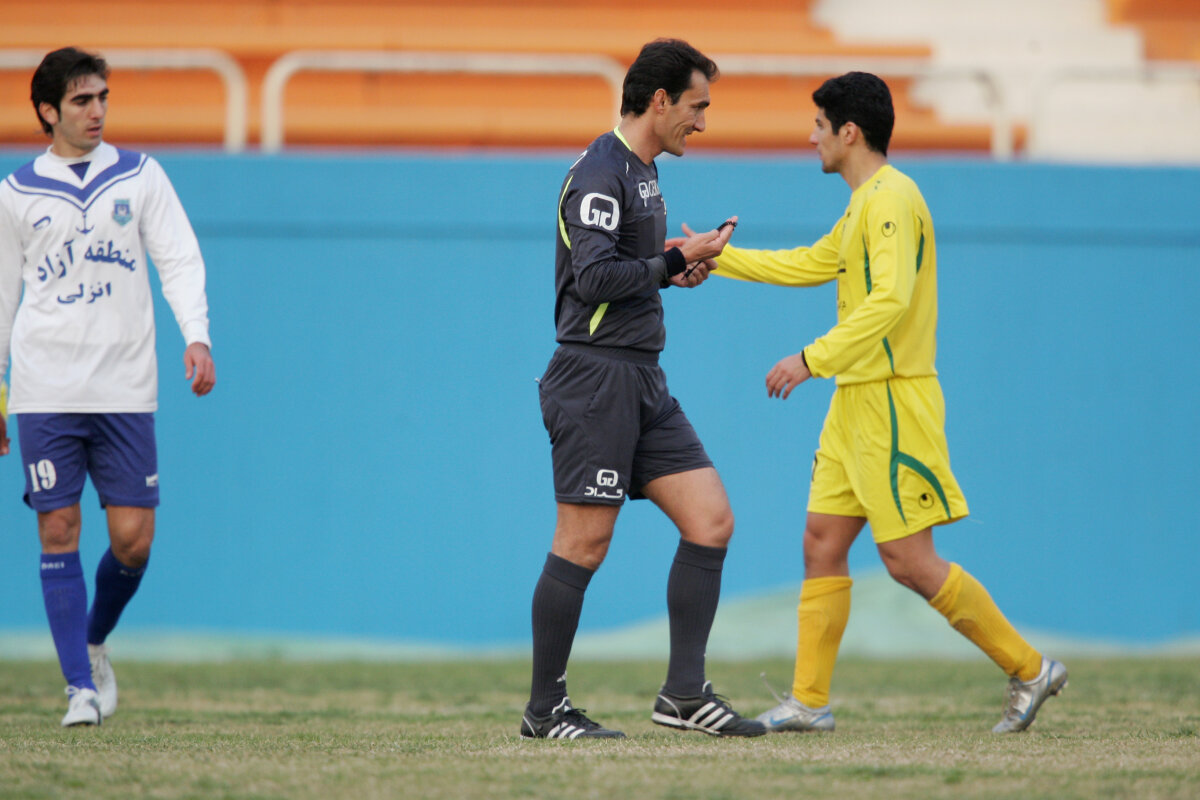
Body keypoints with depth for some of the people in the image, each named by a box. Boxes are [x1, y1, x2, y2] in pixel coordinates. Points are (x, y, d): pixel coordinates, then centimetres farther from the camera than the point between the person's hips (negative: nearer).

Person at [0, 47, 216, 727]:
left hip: (124, 387, 0)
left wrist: (197, 336, -14)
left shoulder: (138, 176, 7)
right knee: (58, 533, -5)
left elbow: (180, 259, 3)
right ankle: (81, 686, -1)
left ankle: (95, 642, 24)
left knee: (133, 537, -4)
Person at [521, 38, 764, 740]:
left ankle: (685, 694, 5)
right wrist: (675, 261, -12)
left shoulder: (642, 173, 19)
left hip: (643, 382, 10)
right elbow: (594, 277, -22)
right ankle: (545, 709, 2)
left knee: (712, 522, 2)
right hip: (595, 374, -10)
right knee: (585, 543, -6)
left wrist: (678, 268, 9)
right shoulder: (600, 174, -12)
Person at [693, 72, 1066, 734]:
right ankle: (809, 701, 7)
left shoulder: (892, 199, -15)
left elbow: (889, 300, -26)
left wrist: (813, 358, -27)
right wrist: (717, 258, 31)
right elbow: (809, 265, 30)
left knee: (909, 561, -9)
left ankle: (1028, 669, 1)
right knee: (822, 543, 6)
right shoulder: (863, 205, 17)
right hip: (857, 401, 10)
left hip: (894, 402, -10)